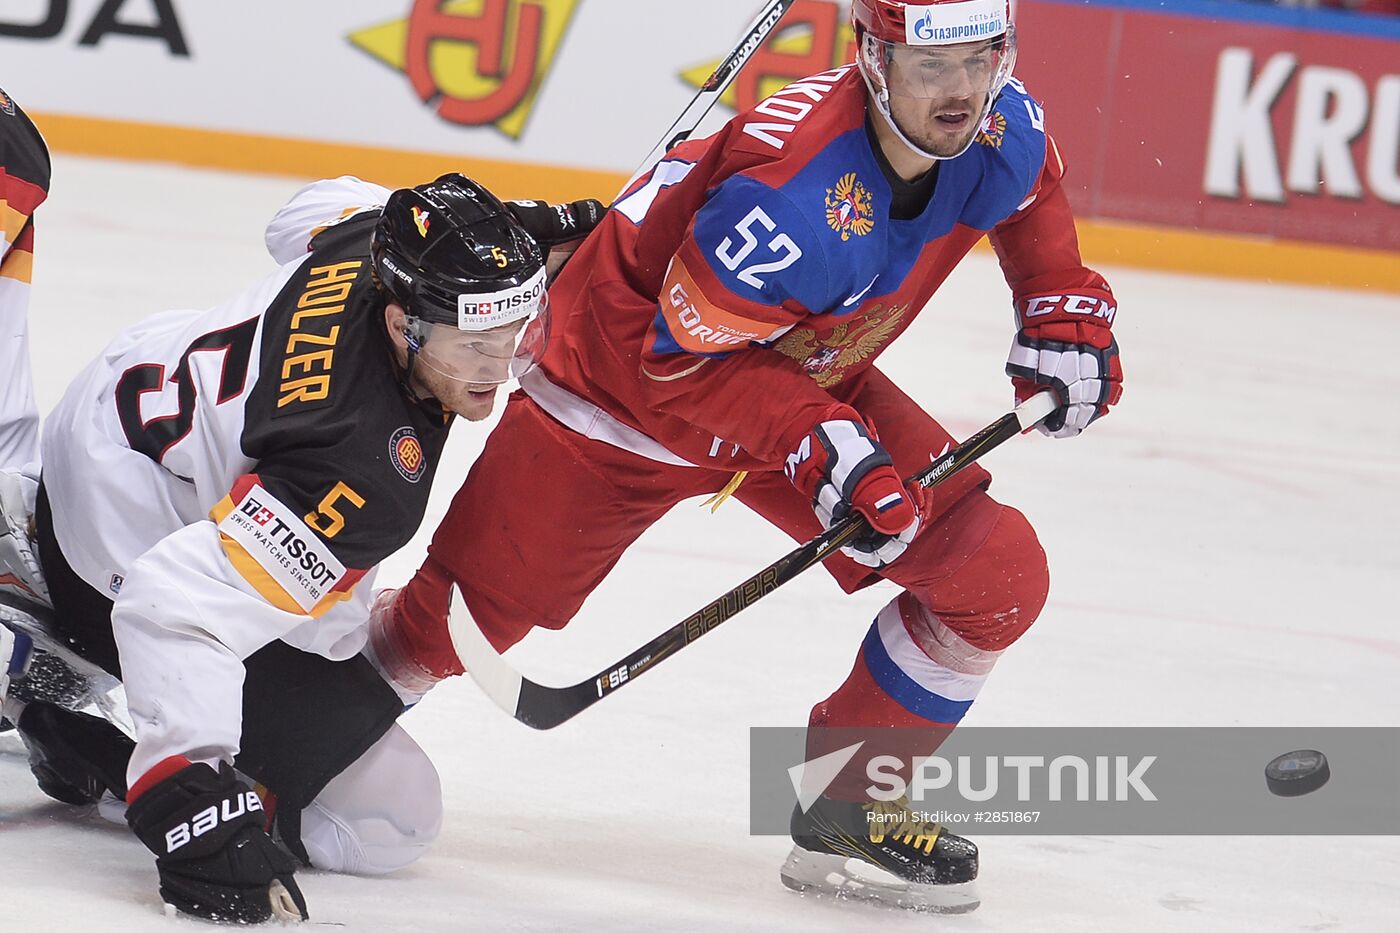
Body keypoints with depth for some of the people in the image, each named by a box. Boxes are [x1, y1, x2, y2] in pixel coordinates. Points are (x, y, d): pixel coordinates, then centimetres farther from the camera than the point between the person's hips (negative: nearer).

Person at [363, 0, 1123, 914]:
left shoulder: (1003, 132, -18)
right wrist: (817, 444, -36)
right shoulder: (794, 191, -39)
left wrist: (1064, 309, -1)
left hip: (811, 377, 6)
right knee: (468, 618, -2)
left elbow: (1033, 197, 10)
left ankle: (844, 808, 10)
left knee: (998, 577, -6)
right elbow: (682, 361, -30)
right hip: (630, 369, -6)